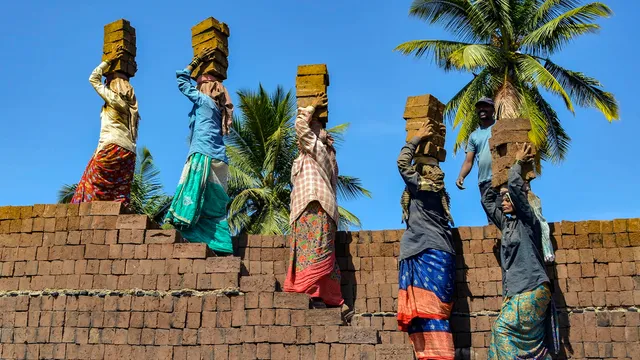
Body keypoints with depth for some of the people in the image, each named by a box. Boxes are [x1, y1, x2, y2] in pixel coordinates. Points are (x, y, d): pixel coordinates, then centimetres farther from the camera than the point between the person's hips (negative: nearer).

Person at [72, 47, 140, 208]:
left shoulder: (112, 97, 4)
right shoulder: (130, 104, 20)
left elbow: (93, 78, 15)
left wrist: (108, 61, 23)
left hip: (111, 147, -6)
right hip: (129, 152, 6)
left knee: (94, 188, -6)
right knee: (121, 193, -1)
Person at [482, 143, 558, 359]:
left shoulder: (528, 220, -3)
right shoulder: (506, 224, 17)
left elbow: (515, 186, -13)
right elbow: (486, 200, 25)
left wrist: (518, 163, 2)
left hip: (531, 289, -7)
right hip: (516, 291, 8)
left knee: (503, 328, -14)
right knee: (531, 341, 2)